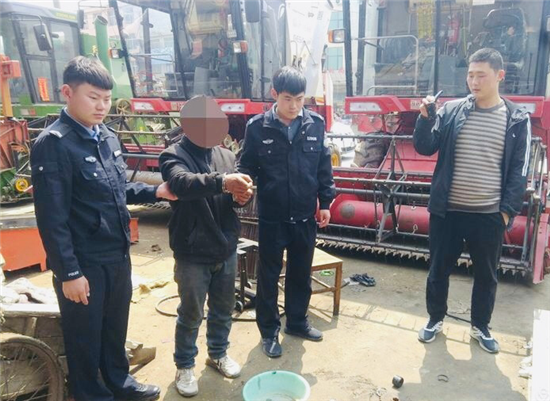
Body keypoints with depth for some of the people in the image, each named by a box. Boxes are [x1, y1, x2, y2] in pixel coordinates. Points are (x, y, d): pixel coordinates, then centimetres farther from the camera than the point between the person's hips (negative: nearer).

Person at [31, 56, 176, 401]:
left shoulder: (108, 137, 6)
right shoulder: (53, 144, -16)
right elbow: (52, 217, -18)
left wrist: (155, 192, 0)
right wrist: (68, 272, -18)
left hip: (118, 255, 7)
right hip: (84, 261, -7)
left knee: (116, 325, 23)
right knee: (85, 334, 14)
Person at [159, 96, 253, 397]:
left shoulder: (226, 155, 6)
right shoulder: (173, 156, -11)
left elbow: (234, 197, 5)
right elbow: (184, 183, -33)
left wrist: (241, 196, -20)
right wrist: (221, 181, -49)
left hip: (227, 249, 5)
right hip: (193, 253, -5)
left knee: (223, 309, 20)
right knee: (190, 314, 11)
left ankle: (218, 353, 43)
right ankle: (184, 366, 32)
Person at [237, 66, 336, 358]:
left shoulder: (316, 124, -2)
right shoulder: (257, 127, -9)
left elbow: (324, 167, 5)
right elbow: (247, 167, -4)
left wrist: (325, 202, 5)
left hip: (305, 215, 3)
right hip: (271, 217, -2)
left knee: (301, 273, 18)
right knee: (268, 276, 11)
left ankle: (297, 321, 39)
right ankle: (269, 330, 30)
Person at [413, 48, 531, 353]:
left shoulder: (518, 119, 0)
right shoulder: (451, 111, -1)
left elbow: (519, 170, 1)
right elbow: (425, 148, -2)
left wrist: (508, 209, -5)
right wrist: (425, 118, -18)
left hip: (489, 214, 0)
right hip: (447, 210, 0)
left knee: (486, 274, 14)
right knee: (438, 269, 12)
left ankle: (480, 326, 35)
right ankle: (435, 319, 34)